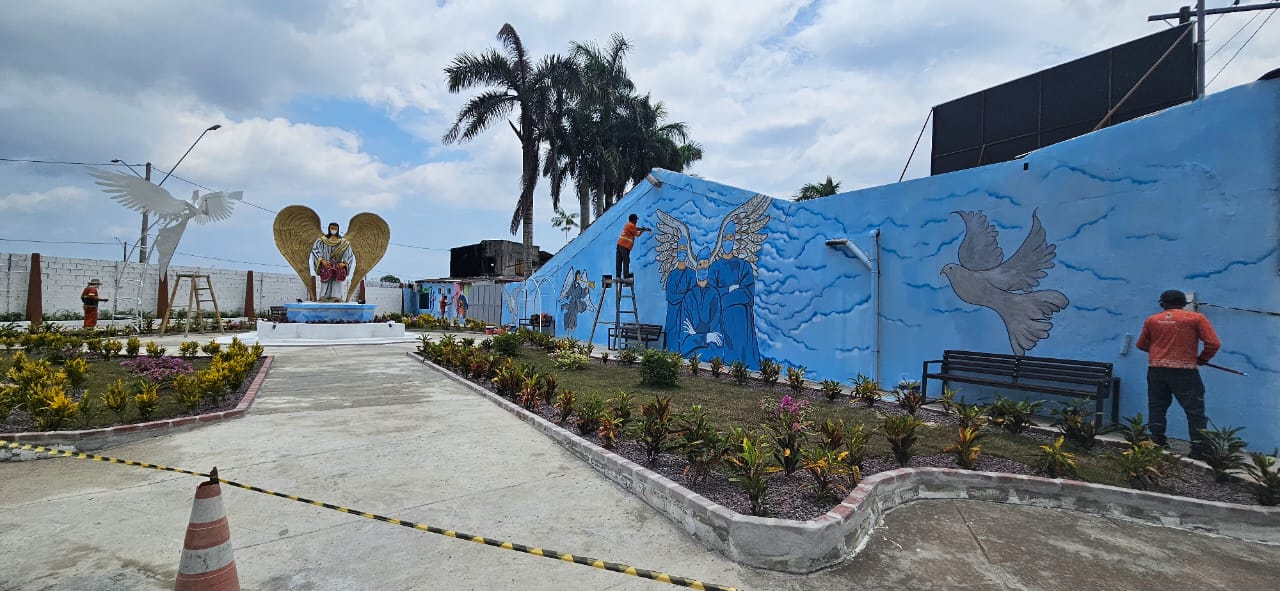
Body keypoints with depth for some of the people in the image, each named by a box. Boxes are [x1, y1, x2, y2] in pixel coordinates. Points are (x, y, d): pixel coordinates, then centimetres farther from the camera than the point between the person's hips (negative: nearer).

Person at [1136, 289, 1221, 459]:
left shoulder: (1152, 320, 5)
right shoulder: (1196, 318, -1)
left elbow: (1141, 345, 12)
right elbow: (1214, 343, -5)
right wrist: (1202, 359, 11)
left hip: (1156, 370, 2)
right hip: (1184, 371, -2)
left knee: (1157, 408, 13)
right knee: (1195, 410, 6)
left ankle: (1157, 443, 16)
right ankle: (1199, 448, 6)